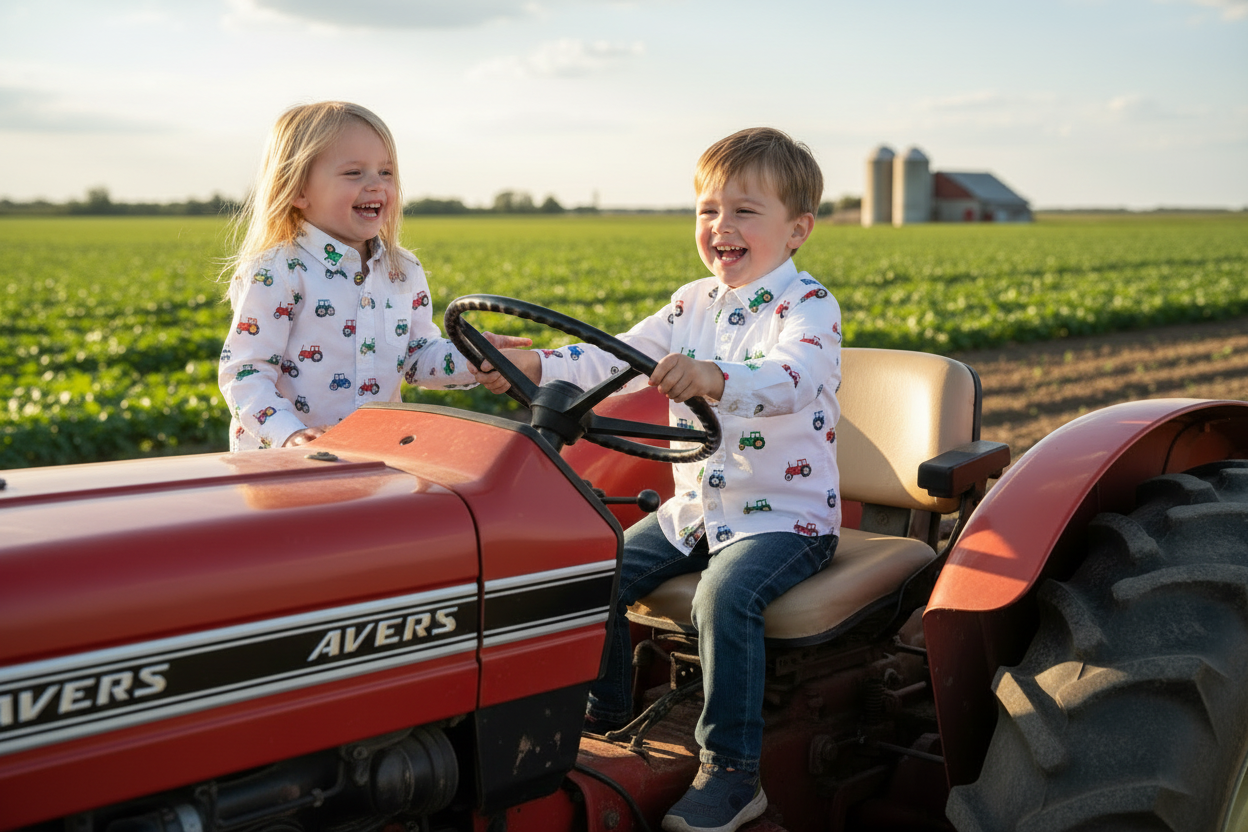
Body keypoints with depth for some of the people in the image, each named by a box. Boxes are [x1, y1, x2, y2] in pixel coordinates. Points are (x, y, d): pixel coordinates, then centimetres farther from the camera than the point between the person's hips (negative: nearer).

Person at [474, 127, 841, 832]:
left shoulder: (809, 306, -13)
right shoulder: (693, 305, 9)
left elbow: (791, 379, -35)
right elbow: (616, 358, 3)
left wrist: (712, 377, -54)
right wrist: (534, 365, -12)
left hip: (787, 515, -7)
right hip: (695, 509, 7)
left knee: (727, 595, -32)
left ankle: (733, 772, -19)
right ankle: (603, 711, 21)